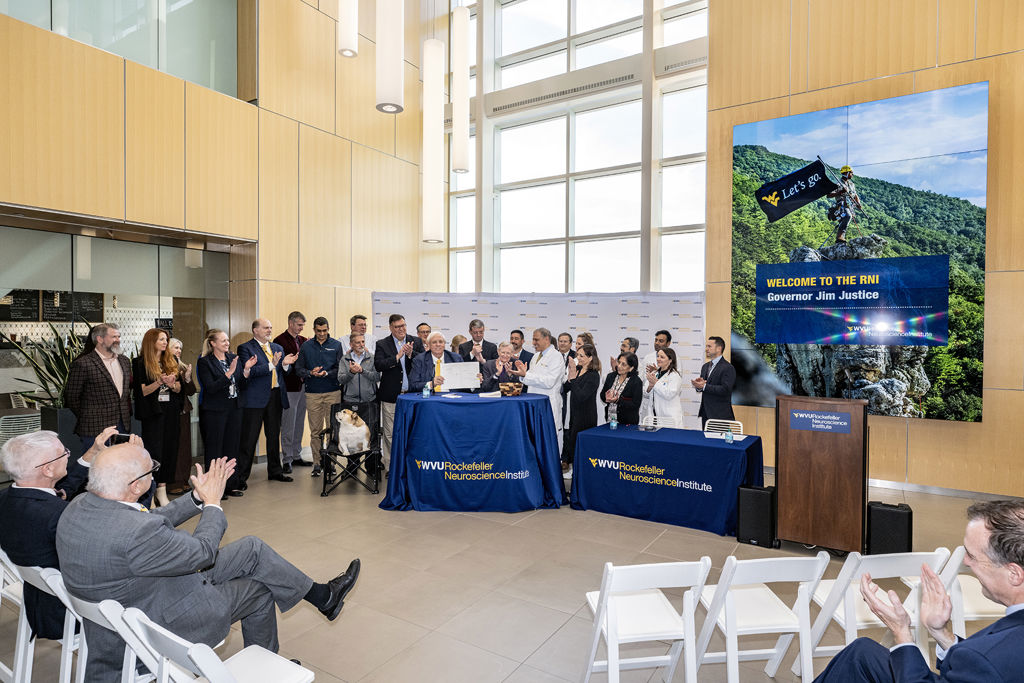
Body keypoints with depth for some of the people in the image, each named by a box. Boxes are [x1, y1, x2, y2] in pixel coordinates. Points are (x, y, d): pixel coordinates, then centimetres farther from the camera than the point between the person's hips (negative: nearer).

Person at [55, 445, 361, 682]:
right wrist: (212, 503, -9)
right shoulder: (134, 533, -38)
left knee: (252, 549, 7)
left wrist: (198, 496, 0)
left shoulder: (81, 506, -9)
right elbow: (204, 551, -22)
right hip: (165, 620, -8)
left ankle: (322, 596, 23)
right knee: (259, 590, 13)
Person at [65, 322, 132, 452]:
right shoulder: (83, 364, -10)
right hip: (95, 428, -6)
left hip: (122, 426, 6)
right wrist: (86, 419, 1)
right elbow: (71, 396, -6)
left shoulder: (124, 361, 12)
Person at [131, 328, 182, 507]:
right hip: (152, 412, -4)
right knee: (154, 451, -6)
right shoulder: (141, 363, -2)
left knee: (169, 450, 5)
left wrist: (172, 384, -9)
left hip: (171, 411, 5)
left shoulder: (172, 361, 11)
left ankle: (162, 492, 13)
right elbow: (142, 391, -7)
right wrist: (160, 382, -21)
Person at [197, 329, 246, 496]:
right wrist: (229, 373, -25)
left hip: (234, 408, 5)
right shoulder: (204, 362, -7)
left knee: (232, 446, 12)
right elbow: (210, 388, -17)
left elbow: (241, 383, 8)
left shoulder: (233, 358, 9)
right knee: (214, 449, 3)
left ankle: (232, 483, 22)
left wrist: (246, 369, -9)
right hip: (214, 411, -5)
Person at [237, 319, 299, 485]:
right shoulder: (245, 348, -4)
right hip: (255, 398, -6)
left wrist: (285, 364, -8)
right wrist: (271, 365, -22)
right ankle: (241, 476, 7)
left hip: (276, 397, 6)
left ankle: (275, 471, 26)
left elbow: (284, 372, 14)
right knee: (249, 439, -2)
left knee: (274, 436, 15)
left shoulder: (278, 348, 16)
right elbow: (248, 372, -16)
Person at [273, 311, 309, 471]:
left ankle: (296, 456, 23)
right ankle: (287, 460, 8)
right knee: (288, 425, -1)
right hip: (289, 388, -6)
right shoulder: (280, 341, -7)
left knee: (299, 424, 13)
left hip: (302, 387, 7)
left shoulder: (303, 340, 12)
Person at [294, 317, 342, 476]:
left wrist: (327, 373, -16)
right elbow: (298, 368, 8)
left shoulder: (336, 345, 6)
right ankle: (317, 463, 12)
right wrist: (310, 373, -11)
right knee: (315, 430, 3)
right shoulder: (306, 346, 10)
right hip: (312, 393, 1)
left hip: (332, 392, -1)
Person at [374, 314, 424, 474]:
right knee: (390, 434, 3)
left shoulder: (416, 342, 8)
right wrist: (397, 356, -18)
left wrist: (411, 354, -16)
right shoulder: (382, 344, 2)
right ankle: (390, 466, 14)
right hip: (391, 396, -2)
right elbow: (378, 365, -11)